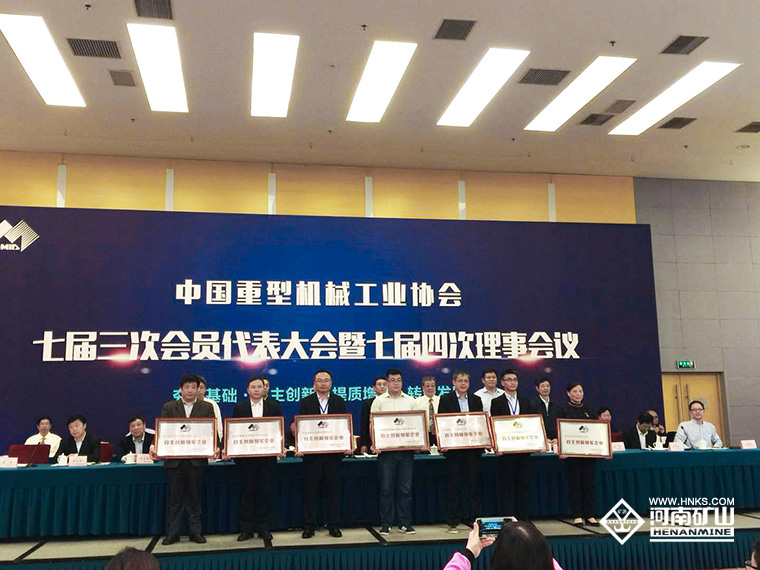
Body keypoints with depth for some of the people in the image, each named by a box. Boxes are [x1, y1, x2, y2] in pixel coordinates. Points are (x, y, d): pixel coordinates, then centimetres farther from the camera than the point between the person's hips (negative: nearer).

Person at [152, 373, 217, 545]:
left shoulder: (207, 408, 5)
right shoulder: (169, 408, 6)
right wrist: (155, 447, -18)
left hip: (197, 460, 0)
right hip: (174, 460, 0)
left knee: (194, 497, 8)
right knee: (175, 498, 8)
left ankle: (195, 532, 18)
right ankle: (172, 533, 17)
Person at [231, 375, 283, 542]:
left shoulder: (275, 406, 6)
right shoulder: (239, 408, 6)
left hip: (267, 456, 0)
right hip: (246, 457, 0)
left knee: (265, 492, 4)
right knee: (248, 491, 5)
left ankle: (264, 528, 14)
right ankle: (246, 529, 13)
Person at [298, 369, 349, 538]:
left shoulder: (339, 401, 8)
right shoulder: (306, 402, 5)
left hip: (333, 451, 1)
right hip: (311, 452, 0)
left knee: (333, 489, 5)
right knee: (310, 490, 4)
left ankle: (334, 526, 15)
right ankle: (309, 526, 13)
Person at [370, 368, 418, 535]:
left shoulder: (410, 401, 10)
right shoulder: (379, 401, 4)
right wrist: (374, 444, -14)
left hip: (406, 449, 2)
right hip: (386, 449, -2)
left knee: (405, 488, 5)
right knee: (386, 488, 1)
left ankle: (405, 523, 15)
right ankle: (386, 524, 11)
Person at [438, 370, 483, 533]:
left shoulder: (476, 400, 12)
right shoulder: (446, 399, 2)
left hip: (473, 448, 3)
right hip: (453, 448, -3)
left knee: (475, 484, 5)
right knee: (454, 485, 3)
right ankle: (454, 522, 10)